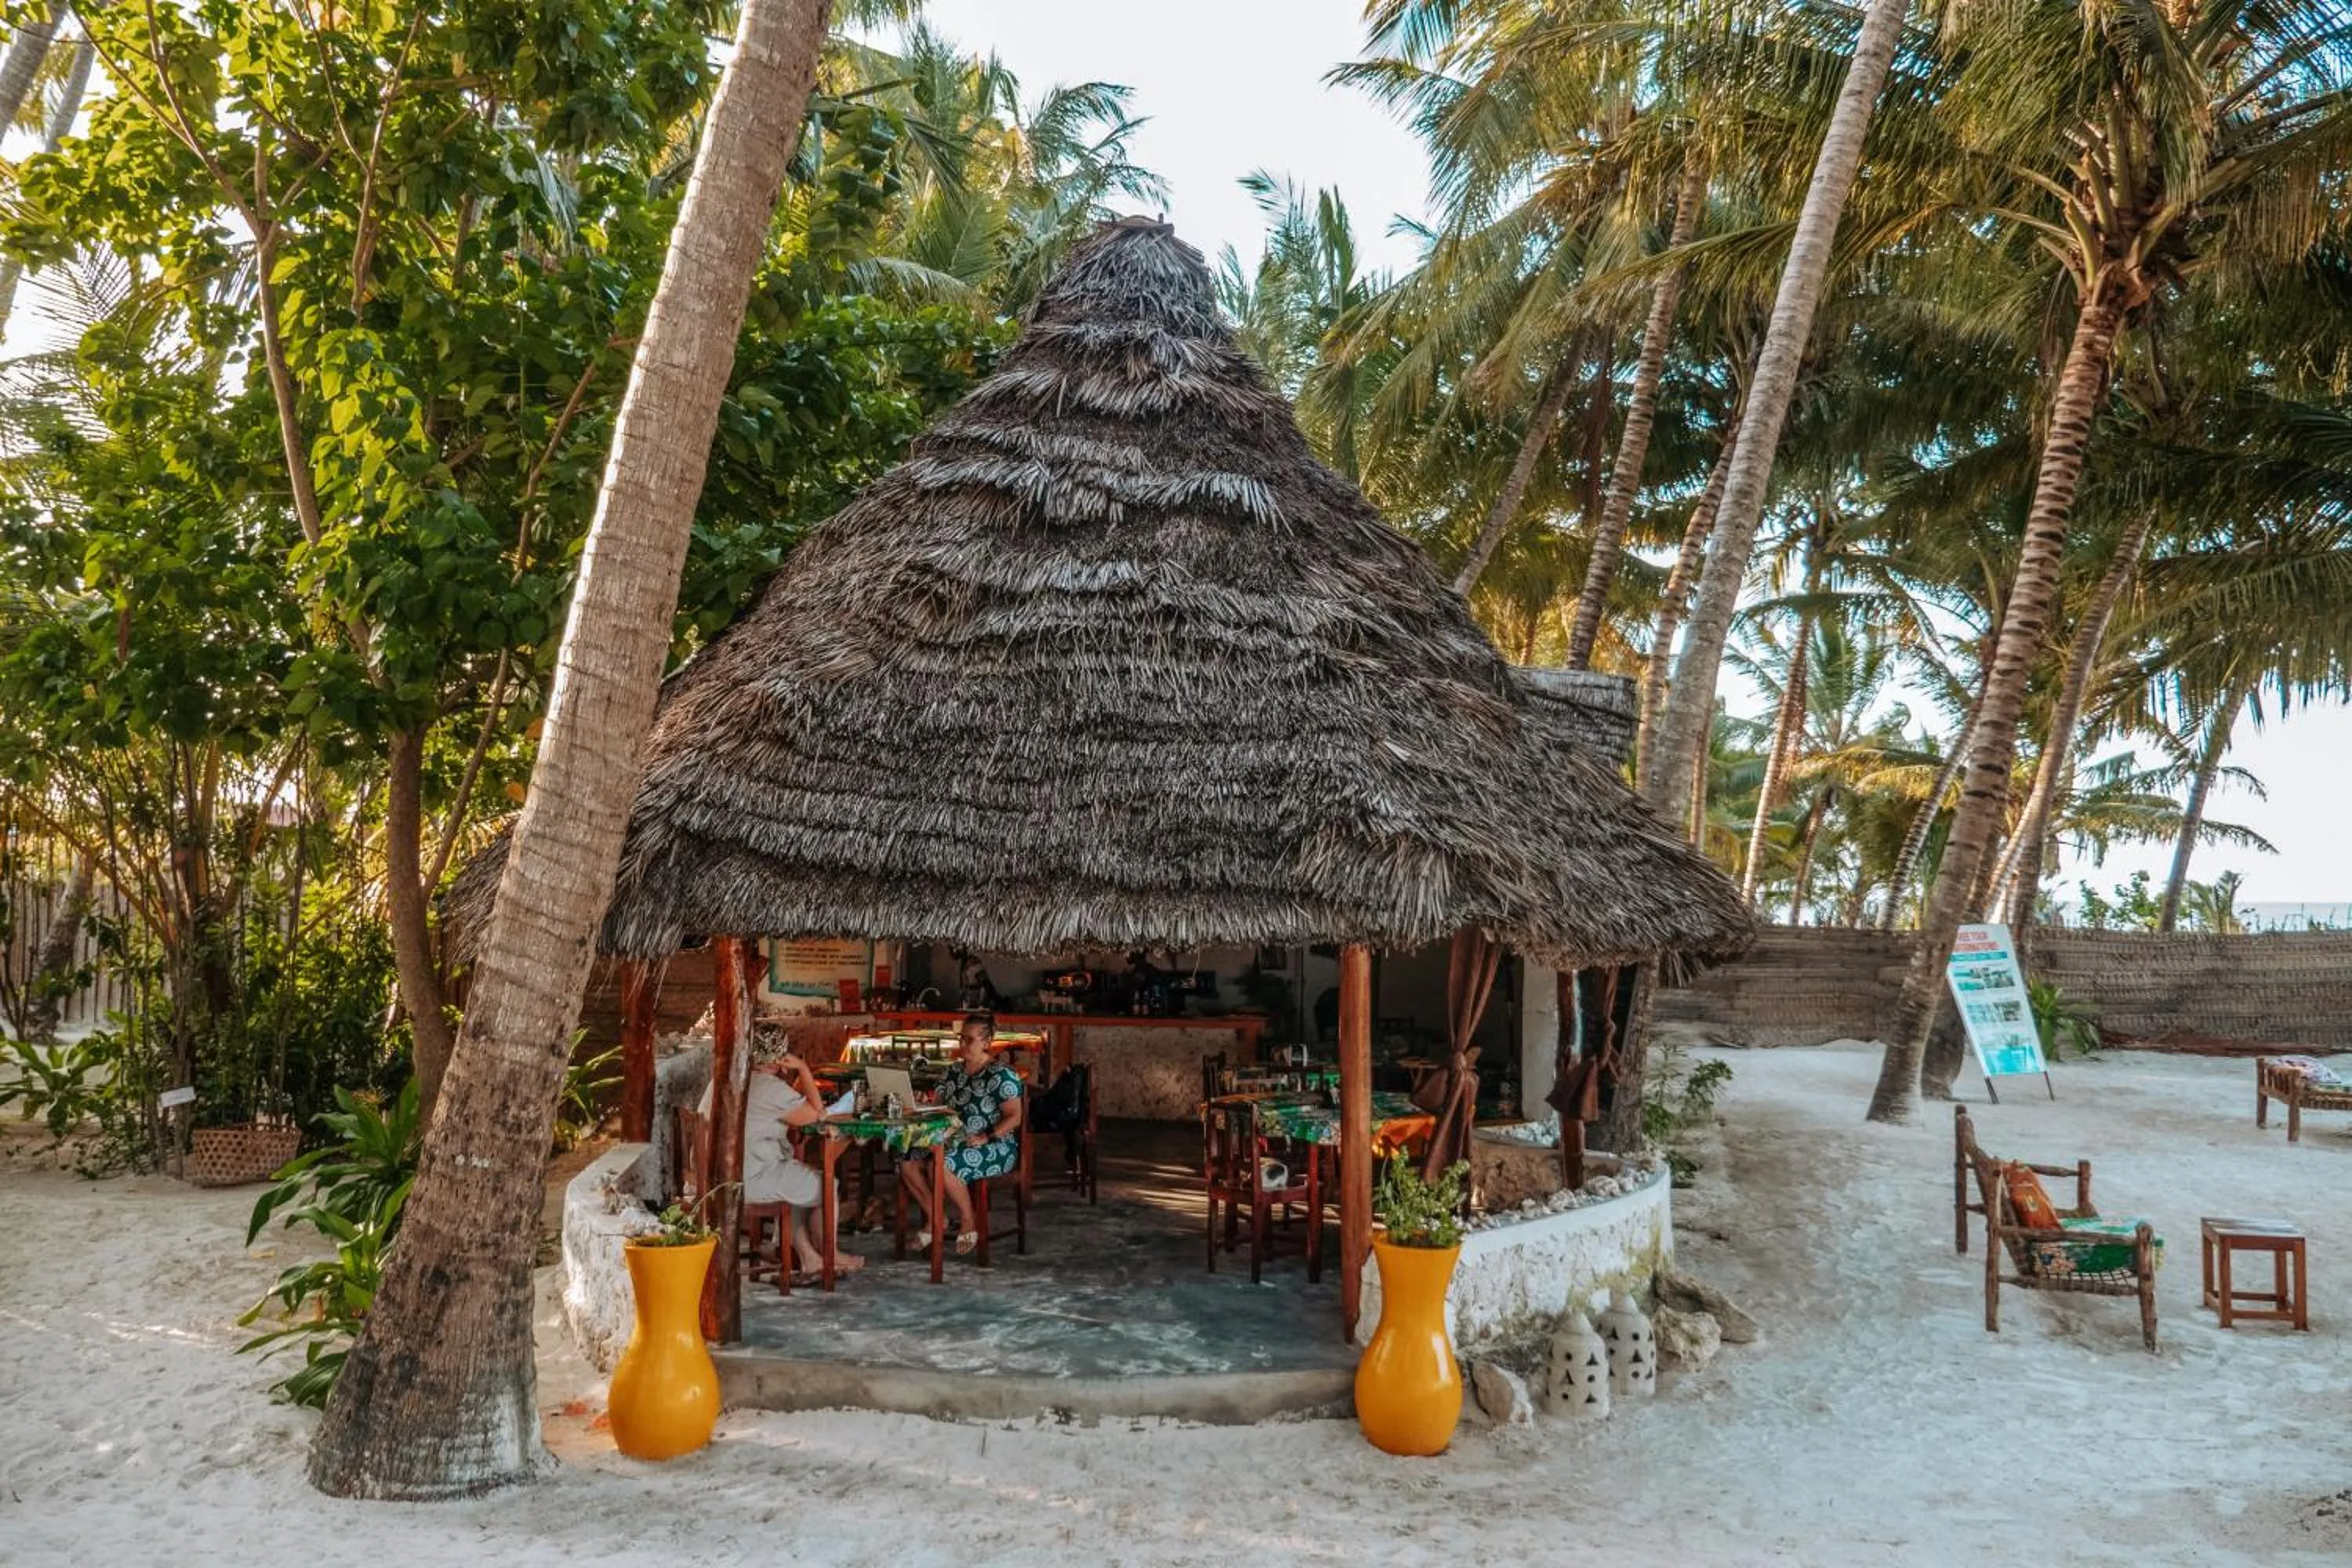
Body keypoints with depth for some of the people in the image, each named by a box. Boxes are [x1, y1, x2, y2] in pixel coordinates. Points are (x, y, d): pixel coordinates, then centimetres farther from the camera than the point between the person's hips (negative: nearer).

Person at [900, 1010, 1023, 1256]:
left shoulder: (1001, 1075, -8)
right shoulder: (953, 1070, 14)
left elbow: (1014, 1117, -13)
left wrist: (986, 1137, -24)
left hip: (994, 1147, -7)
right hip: (952, 1141, 7)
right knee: (908, 1161, -15)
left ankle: (968, 1225, -12)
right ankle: (935, 1217, 1)